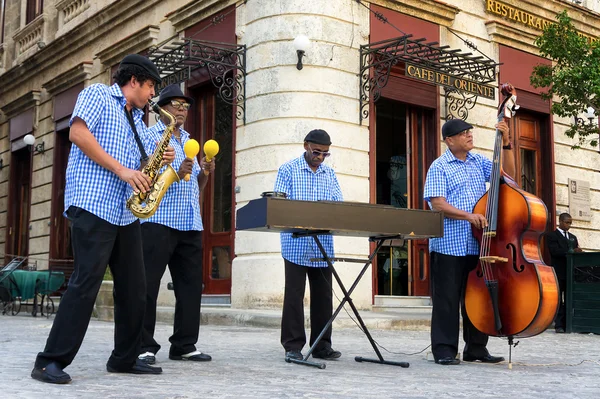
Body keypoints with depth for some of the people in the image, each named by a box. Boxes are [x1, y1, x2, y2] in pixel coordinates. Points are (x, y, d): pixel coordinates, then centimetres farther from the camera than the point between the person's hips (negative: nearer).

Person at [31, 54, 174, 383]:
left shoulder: (137, 119, 25)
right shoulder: (97, 94, 4)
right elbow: (77, 133, -12)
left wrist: (160, 161, 6)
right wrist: (122, 170, -15)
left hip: (127, 212, 8)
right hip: (93, 206, -8)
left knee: (134, 287, 6)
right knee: (86, 282, -13)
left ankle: (125, 358, 16)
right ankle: (50, 361, -7)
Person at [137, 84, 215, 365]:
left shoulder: (189, 141, 22)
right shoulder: (149, 136, 3)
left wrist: (205, 172, 3)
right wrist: (176, 174, -22)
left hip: (191, 224, 7)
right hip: (159, 221, -7)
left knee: (191, 285, 6)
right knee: (147, 284, -6)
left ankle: (184, 346, 13)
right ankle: (144, 346, -1)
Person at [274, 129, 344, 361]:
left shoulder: (329, 174, 14)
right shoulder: (288, 170, 1)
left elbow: (339, 205, 9)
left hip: (323, 246, 4)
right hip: (296, 244, -4)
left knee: (323, 296, 7)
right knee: (294, 295, -2)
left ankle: (322, 346, 15)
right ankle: (293, 346, 6)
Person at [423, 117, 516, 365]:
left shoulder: (479, 162, 13)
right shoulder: (439, 167, -4)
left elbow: (508, 175, 9)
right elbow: (438, 204, -12)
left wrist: (506, 144, 0)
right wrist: (467, 215, -23)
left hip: (477, 244, 5)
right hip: (449, 245, -5)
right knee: (447, 299, 0)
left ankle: (475, 348, 22)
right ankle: (444, 350, 8)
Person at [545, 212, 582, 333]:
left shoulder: (573, 237, 22)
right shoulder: (551, 235, 1)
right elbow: (554, 251, -14)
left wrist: (578, 252, -9)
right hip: (559, 272, -5)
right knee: (559, 300, -4)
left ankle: (567, 324, 5)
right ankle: (559, 325, -2)